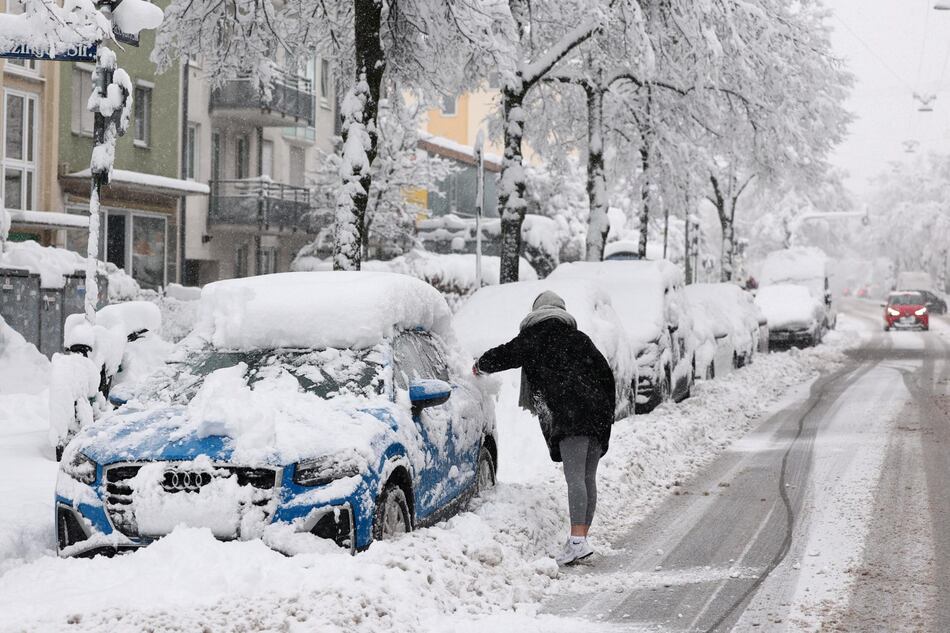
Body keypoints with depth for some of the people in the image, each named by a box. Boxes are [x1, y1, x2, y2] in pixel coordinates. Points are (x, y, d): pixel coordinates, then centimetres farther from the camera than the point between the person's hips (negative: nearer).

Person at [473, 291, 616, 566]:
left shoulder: (533, 338, 9)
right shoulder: (579, 337, 23)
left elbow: (503, 355, 18)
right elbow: (606, 373, 20)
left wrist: (480, 366, 39)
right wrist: (608, 412, 24)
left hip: (569, 415, -6)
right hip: (598, 415, 6)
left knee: (575, 478, -15)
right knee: (588, 478, 8)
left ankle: (577, 540, -24)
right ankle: (581, 539, 9)